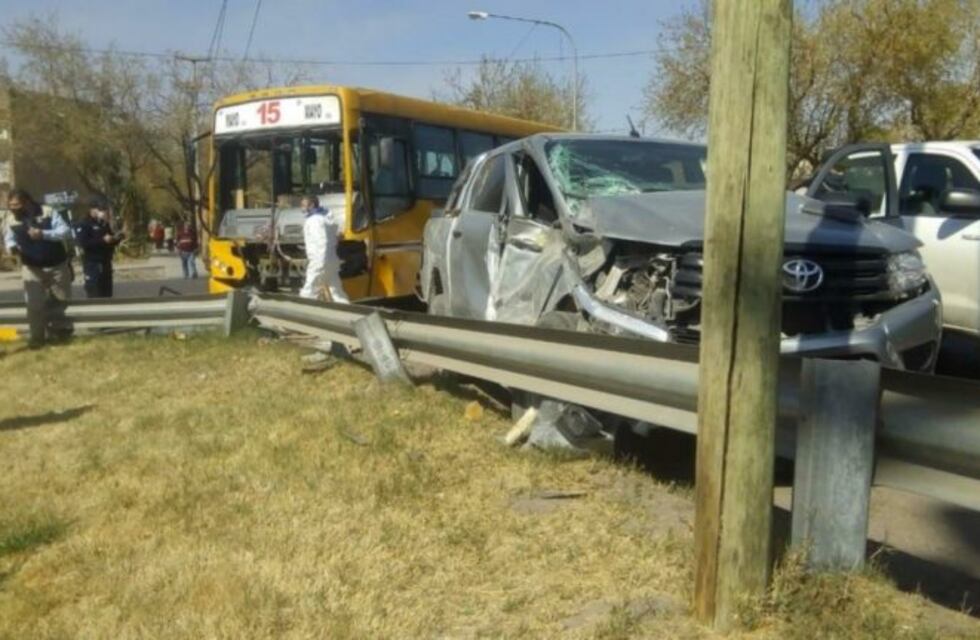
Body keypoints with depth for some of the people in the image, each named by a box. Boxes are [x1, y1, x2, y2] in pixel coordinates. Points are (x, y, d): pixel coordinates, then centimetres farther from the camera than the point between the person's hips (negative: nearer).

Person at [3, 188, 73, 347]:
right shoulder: (13, 221, -5)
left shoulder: (48, 213, -13)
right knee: (34, 305, -4)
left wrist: (44, 234, -33)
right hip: (31, 268, 1)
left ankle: (54, 326, 38)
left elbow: (66, 231, -20)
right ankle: (37, 336, 11)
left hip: (57, 265, -1)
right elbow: (9, 238, 11)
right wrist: (12, 246, -14)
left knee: (61, 299, 12)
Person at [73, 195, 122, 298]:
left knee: (107, 293, 11)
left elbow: (109, 240, 26)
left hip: (106, 262, 8)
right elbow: (82, 243, -21)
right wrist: (103, 240, -23)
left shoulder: (105, 224, 16)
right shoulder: (83, 225, -7)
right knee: (94, 296, -9)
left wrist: (116, 238, 2)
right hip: (92, 264, -8)